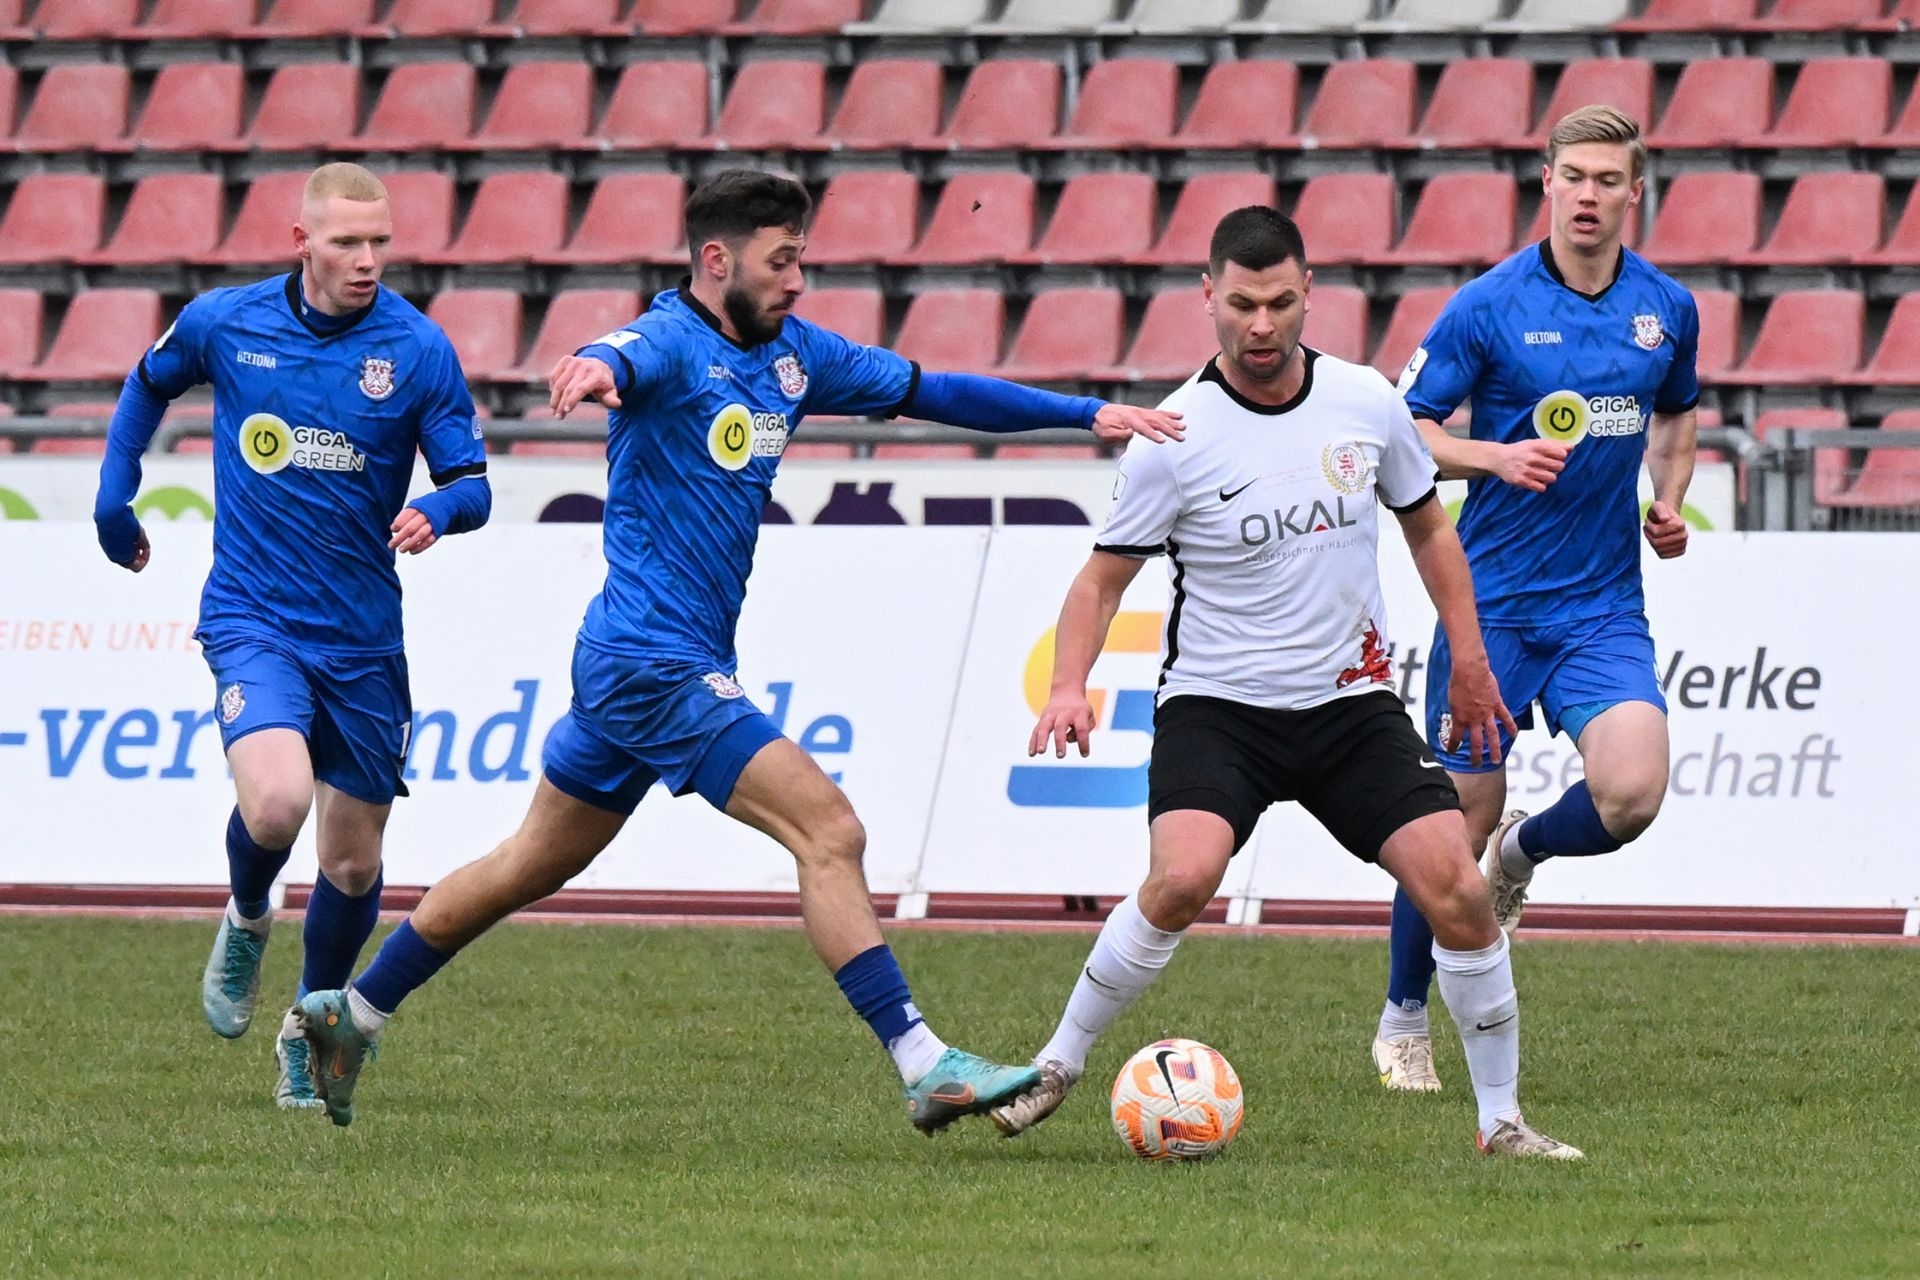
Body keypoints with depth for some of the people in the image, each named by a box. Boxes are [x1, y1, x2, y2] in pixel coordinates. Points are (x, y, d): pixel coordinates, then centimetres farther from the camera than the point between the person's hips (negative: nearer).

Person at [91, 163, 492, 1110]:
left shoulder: (417, 349, -6)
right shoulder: (223, 323, -3)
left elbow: (472, 483, -3)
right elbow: (149, 384, 19)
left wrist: (438, 512, -26)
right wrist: (114, 498, 17)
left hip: (363, 637, 1)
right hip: (253, 620, -1)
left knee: (353, 864, 7)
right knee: (276, 802, -26)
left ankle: (310, 1030, 33)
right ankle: (245, 922, 8)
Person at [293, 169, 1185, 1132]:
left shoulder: (793, 354, 10)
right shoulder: (672, 343, -14)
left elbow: (931, 392, 16)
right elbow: (622, 360, -38)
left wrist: (1088, 413, 12)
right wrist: (596, 370, -64)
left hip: (633, 667, 10)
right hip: (655, 663, -10)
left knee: (536, 863, 19)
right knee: (828, 829, -15)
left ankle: (352, 1013, 30)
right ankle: (924, 1068, -17)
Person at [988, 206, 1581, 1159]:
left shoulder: (1367, 403, -1)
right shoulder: (1174, 438, -10)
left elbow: (1426, 526, 16)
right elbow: (1104, 577, -3)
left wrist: (1469, 662, 14)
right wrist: (1069, 686, -18)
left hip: (1352, 701, 3)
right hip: (1215, 705, -3)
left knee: (1456, 890, -11)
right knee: (1183, 877, -28)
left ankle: (1502, 1118, 4)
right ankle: (1057, 1068, -8)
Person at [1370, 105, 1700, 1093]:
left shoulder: (1667, 308, 5)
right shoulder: (1489, 306, -8)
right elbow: (1407, 428, -4)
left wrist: (1669, 497, 7)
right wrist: (1498, 457, -20)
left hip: (1604, 606, 3)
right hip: (1493, 599, -3)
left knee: (1632, 793, -18)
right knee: (1459, 817, 0)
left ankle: (1525, 851, 18)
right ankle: (1402, 1021, 21)